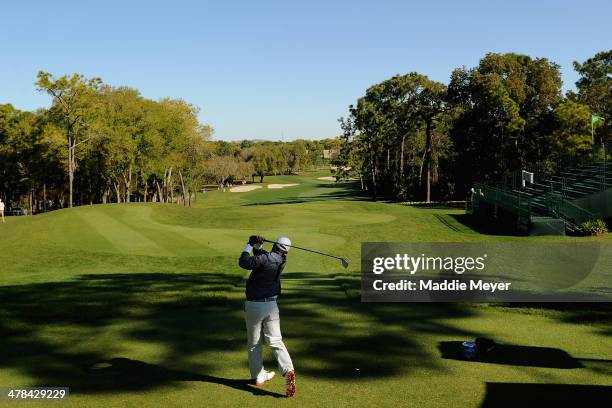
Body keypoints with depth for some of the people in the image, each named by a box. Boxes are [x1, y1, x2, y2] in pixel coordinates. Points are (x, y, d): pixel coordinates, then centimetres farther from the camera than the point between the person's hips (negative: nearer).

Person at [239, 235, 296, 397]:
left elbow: (243, 262, -17)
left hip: (253, 306, -4)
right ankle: (288, 370, -17)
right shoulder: (281, 261, 2)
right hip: (271, 305, 4)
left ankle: (258, 376, 20)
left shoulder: (265, 259, -19)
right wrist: (257, 246, -3)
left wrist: (249, 246, -5)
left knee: (254, 343, 11)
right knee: (275, 340, 3)